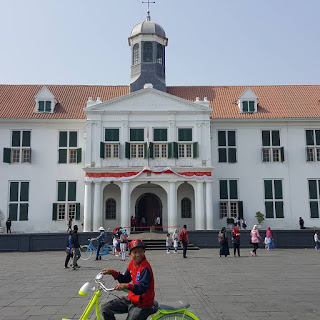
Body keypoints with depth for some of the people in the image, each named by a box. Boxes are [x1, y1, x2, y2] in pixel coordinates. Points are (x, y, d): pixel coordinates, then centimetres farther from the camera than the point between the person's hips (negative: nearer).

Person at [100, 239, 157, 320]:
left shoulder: (145, 267, -24)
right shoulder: (132, 263, 1)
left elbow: (143, 287, -32)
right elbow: (125, 279, 13)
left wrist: (127, 286, -44)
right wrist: (113, 272, 1)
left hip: (142, 305, -8)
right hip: (131, 298, 8)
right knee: (105, 309, 8)